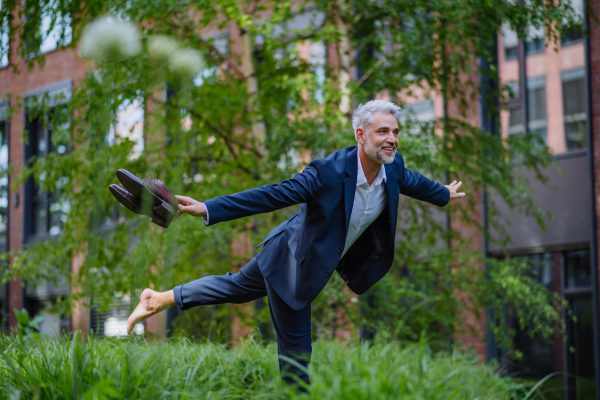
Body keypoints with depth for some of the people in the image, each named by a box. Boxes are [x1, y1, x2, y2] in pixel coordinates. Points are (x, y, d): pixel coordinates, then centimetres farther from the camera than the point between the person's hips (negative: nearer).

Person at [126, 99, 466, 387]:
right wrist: (208, 210, -40)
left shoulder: (394, 167, -13)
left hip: (323, 262, 7)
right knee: (296, 349, 5)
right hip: (293, 261, -7)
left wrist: (444, 195, 32)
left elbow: (414, 181, 11)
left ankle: (160, 300, 41)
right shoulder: (329, 172, -34)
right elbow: (272, 195, -34)